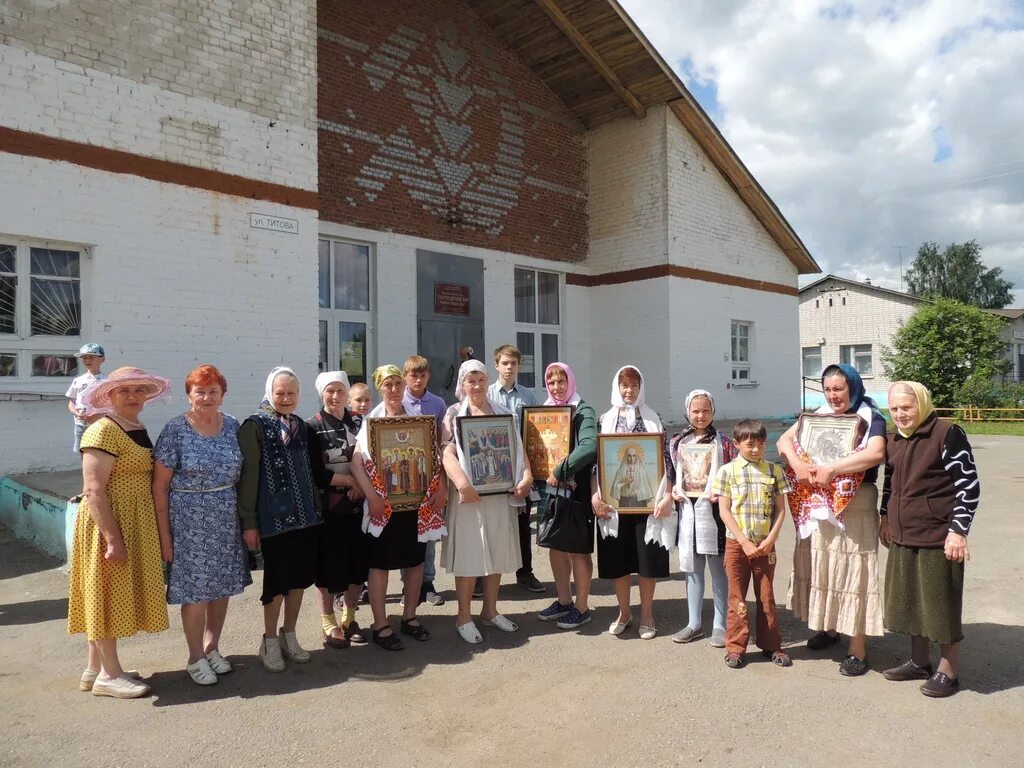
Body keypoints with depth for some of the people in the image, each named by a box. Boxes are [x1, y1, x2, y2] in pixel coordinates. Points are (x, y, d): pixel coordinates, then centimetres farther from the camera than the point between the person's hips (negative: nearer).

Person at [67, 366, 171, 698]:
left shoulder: (139, 429, 11)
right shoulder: (103, 431, -16)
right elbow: (94, 490, -21)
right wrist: (113, 538, -24)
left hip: (135, 524, 9)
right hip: (108, 524, -9)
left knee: (119, 593, 14)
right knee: (107, 593, 1)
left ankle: (95, 668, 26)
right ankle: (109, 674, 12)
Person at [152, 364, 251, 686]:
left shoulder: (232, 426, 3)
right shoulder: (175, 430, -9)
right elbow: (159, 486, -7)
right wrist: (164, 533, -9)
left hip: (227, 521, 4)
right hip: (189, 522, -4)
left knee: (223, 585, 12)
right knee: (194, 590, 3)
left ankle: (212, 647, 32)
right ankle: (195, 658, 21)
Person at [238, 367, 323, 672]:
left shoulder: (301, 426, 12)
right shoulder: (255, 425, -6)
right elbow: (248, 475, -9)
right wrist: (249, 521, -11)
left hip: (306, 514, 6)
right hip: (274, 516, -6)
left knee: (300, 577, 11)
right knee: (277, 580, 2)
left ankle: (289, 636, 27)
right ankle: (269, 641, 20)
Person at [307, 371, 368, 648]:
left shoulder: (358, 423, 8)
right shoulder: (312, 427, -5)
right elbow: (315, 473, -11)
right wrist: (350, 480, -12)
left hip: (357, 503, 4)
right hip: (328, 506, -4)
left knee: (358, 560, 9)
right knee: (329, 563, 4)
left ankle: (349, 618, 26)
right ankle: (329, 624, 19)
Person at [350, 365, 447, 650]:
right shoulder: (370, 420, -2)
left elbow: (435, 453, 7)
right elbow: (357, 461, -9)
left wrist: (441, 488, -2)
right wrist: (370, 495, -16)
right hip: (384, 501, -3)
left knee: (416, 560, 11)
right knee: (380, 562, 3)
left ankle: (409, 617, 27)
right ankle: (380, 625, 14)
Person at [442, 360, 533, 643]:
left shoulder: (503, 413, 11)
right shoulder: (454, 414, -1)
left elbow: (518, 448, 10)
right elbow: (448, 453, -13)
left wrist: (527, 476, -7)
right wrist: (462, 485, -27)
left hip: (501, 493, 4)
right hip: (470, 494, -4)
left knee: (498, 554, 11)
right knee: (469, 555, 0)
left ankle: (490, 610, 27)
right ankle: (464, 617, 13)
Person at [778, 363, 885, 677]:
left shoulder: (870, 418, -6)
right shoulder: (818, 416, 10)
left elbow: (876, 453, -23)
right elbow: (785, 440, 2)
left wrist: (830, 470, -23)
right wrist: (799, 466, -17)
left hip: (855, 506, -5)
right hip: (817, 506, 5)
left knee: (852, 570, -1)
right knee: (821, 566, 13)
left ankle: (858, 649, 7)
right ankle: (829, 627, 32)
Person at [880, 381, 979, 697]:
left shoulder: (947, 434, -12)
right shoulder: (893, 440, 10)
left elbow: (969, 485, -14)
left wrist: (958, 531, -17)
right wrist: (886, 521, 20)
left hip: (938, 539, -7)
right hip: (902, 538, 7)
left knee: (941, 605, 4)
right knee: (910, 600, 16)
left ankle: (949, 672, 20)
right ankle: (919, 662, 32)